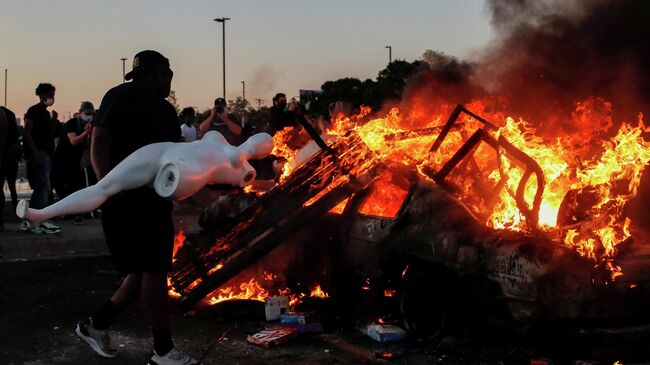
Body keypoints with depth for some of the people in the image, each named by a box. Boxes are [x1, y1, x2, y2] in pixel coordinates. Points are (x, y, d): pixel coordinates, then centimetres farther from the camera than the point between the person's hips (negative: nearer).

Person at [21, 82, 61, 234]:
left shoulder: (45, 113, 21)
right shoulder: (34, 111, -6)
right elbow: (27, 133, -14)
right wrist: (36, 153, -22)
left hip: (46, 154, 10)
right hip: (39, 153, -10)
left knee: (41, 188, 9)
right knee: (44, 186, -13)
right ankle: (40, 222, -13)